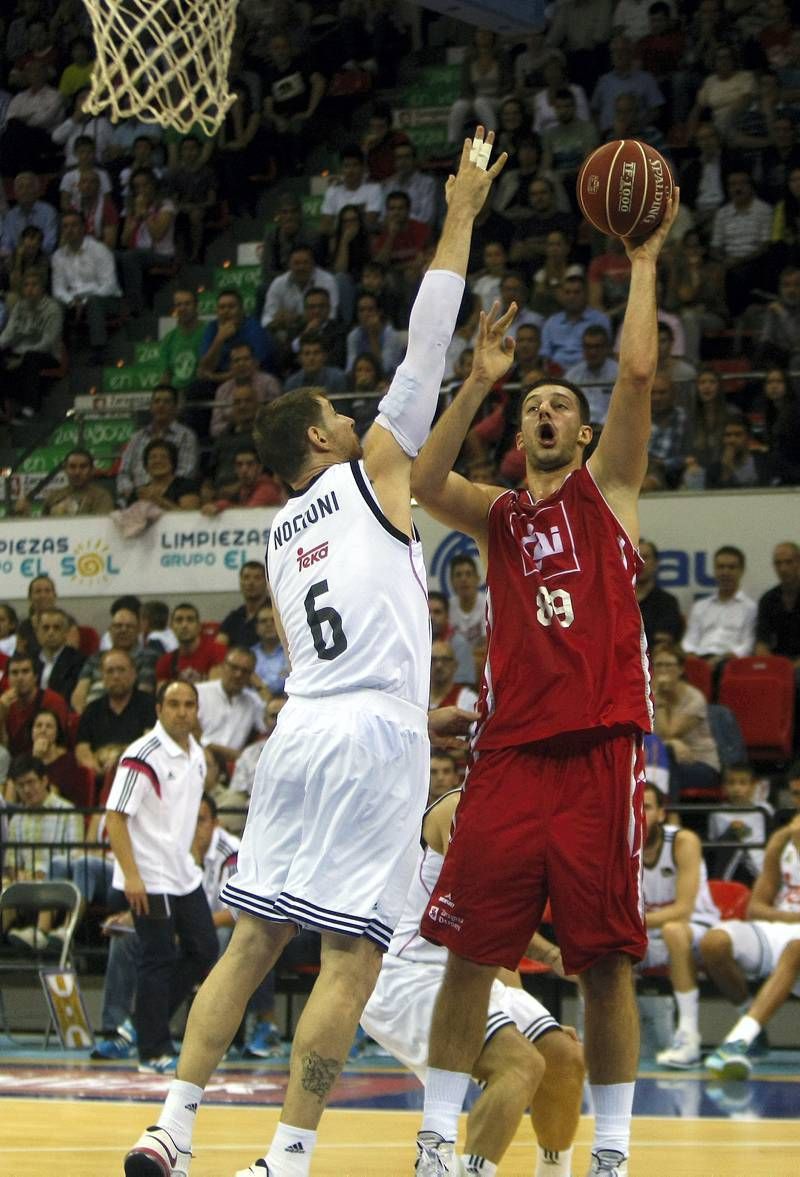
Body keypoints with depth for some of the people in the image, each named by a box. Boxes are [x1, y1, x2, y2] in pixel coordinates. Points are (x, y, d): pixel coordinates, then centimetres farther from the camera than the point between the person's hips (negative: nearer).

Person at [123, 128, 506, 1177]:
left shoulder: (282, 532, 21)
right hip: (375, 733, -7)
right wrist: (459, 221, 7)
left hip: (300, 729, 7)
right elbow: (424, 352, 2)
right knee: (351, 959, -7)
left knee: (253, 941, 9)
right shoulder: (370, 469, 4)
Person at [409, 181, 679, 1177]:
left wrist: (642, 263, 1)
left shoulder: (607, 490, 12)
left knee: (605, 961, 0)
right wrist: (479, 383, -12)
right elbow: (423, 481, -5)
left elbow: (637, 372, -1)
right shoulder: (496, 514, 16)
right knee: (469, 950, -1)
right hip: (509, 751, 2)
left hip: (598, 749, -2)